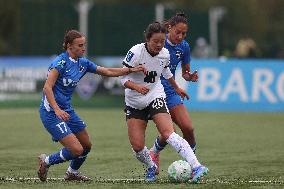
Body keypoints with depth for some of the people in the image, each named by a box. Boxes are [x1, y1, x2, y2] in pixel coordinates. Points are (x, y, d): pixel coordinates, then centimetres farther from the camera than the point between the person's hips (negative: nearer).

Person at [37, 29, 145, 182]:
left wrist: (132, 70, 5)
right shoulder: (61, 62, -17)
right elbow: (47, 87, -23)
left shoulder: (82, 63, 7)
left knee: (86, 145, 18)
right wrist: (57, 110, -33)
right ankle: (46, 161, 8)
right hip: (51, 112, -9)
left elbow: (108, 72, 14)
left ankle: (72, 173, 42)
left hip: (67, 110, 9)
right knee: (77, 150, -15)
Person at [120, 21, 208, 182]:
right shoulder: (135, 52, -17)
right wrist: (137, 87, -33)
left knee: (168, 133, -24)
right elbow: (124, 78, -14)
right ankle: (151, 167, 24)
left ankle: (196, 167, -34)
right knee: (137, 145, -8)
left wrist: (177, 88, 35)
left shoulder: (165, 54, -4)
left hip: (155, 97, 1)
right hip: (134, 102, -1)